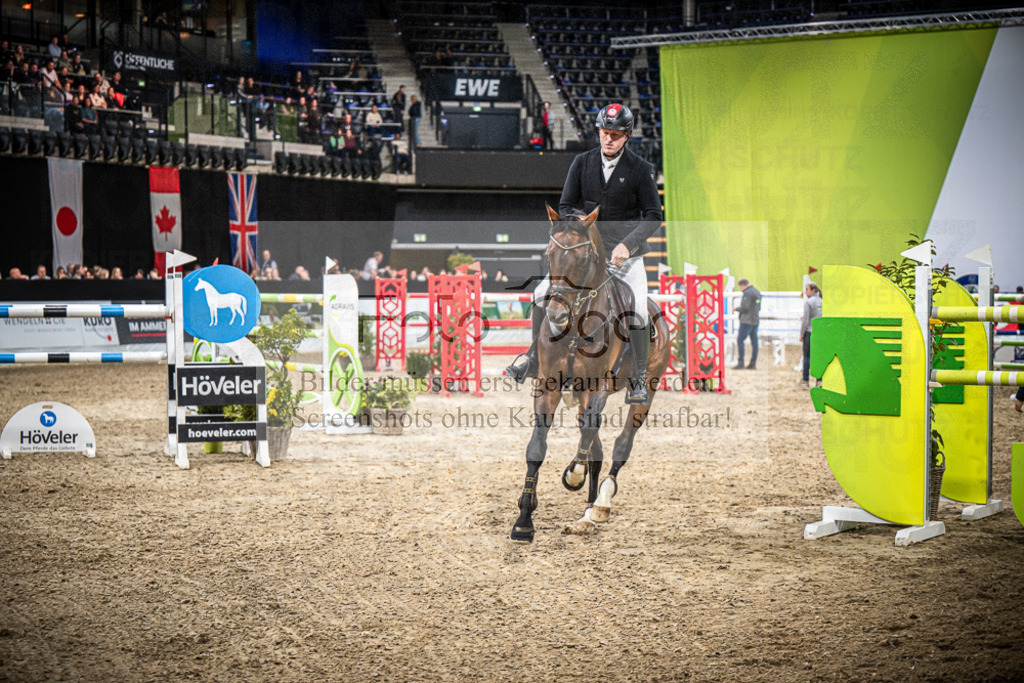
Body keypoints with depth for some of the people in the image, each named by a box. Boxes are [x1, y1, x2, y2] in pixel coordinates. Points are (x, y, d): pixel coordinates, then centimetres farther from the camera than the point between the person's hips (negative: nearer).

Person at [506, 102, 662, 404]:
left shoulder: (640, 170, -6)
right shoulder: (582, 163, 2)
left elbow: (653, 215, -8)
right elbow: (566, 206, 4)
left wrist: (628, 244, -22)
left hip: (626, 254, -2)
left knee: (636, 312, -17)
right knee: (543, 294, -10)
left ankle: (639, 381, 0)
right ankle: (535, 357, 10)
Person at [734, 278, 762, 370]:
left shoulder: (747, 293, -13)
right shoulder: (757, 292, 15)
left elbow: (745, 308, -20)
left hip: (747, 321, -9)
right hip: (756, 321, 9)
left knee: (740, 340, -4)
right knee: (754, 342, 7)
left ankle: (740, 363, -7)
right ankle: (753, 363, 8)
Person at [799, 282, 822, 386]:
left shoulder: (808, 302, -11)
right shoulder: (822, 302, 8)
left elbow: (805, 321, -13)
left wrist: (801, 334, -5)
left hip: (810, 331, -5)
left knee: (807, 356, 5)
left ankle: (805, 379, 7)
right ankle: (820, 379, 3)